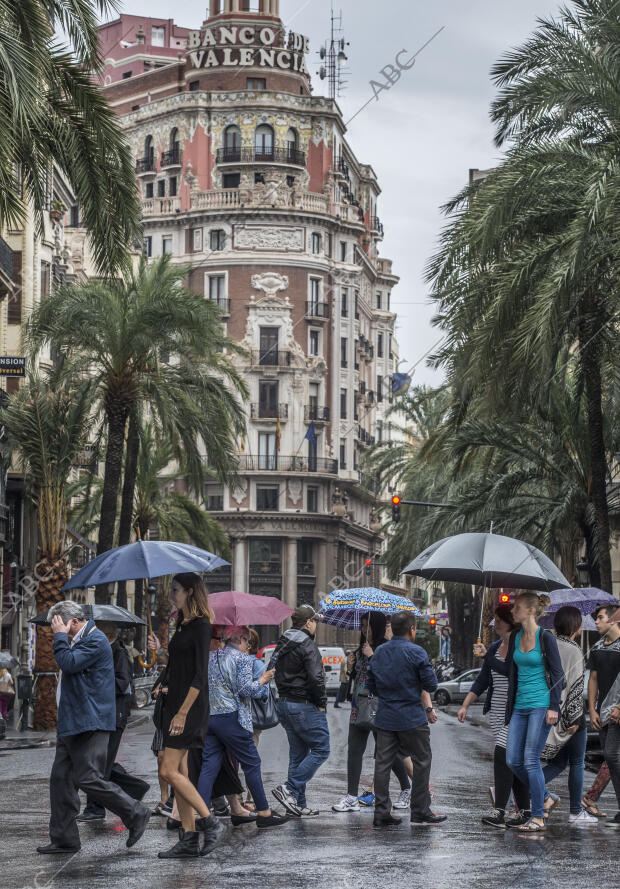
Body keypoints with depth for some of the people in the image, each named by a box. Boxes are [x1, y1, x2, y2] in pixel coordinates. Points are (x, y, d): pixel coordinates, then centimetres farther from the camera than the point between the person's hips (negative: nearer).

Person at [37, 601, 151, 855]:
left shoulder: (95, 641, -13)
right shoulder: (77, 642, 19)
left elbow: (69, 663, -23)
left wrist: (60, 636, -14)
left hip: (88, 725, -11)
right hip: (70, 725, 11)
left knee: (89, 779, -12)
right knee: (60, 779, 7)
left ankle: (136, 815, 1)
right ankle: (64, 838, 11)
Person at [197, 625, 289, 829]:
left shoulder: (210, 658, 16)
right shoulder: (242, 658, -5)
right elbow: (245, 689, -13)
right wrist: (262, 680, 3)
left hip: (208, 717, 7)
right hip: (231, 718, -7)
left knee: (209, 765, 5)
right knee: (252, 763, 3)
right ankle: (264, 813, 8)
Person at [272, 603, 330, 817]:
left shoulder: (282, 644, 12)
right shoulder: (307, 645, -15)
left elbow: (274, 671, 18)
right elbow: (315, 678, -23)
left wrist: (285, 695, 16)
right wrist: (321, 703, -11)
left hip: (284, 703, 9)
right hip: (304, 706, -9)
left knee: (298, 753, 13)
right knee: (320, 749, -1)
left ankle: (299, 805, 12)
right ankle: (289, 789, -11)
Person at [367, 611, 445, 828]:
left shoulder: (378, 653, 8)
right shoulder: (416, 652, -10)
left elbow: (371, 687, 14)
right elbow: (431, 685, -10)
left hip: (385, 718, 5)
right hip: (412, 720, -5)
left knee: (383, 763, 5)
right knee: (422, 762, 7)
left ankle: (381, 813, 4)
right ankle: (420, 811, 8)